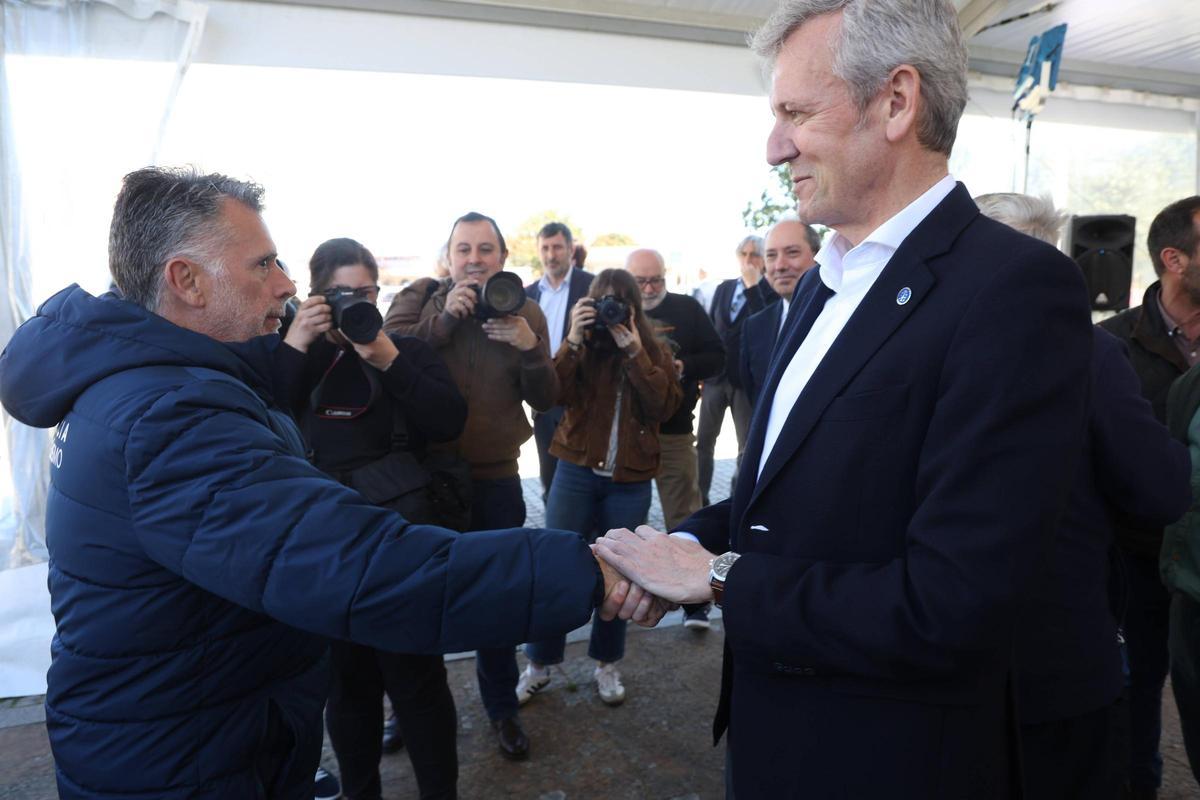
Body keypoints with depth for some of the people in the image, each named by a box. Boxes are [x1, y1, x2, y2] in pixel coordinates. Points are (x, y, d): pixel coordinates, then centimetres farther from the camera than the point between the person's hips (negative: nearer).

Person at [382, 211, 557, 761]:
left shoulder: (525, 312, 1)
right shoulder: (420, 297, -3)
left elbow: (545, 401, -2)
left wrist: (529, 348, -19)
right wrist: (444, 319, -23)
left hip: (495, 477, 1)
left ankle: (502, 707, 35)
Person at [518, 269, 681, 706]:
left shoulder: (653, 351, 4)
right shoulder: (581, 347, 3)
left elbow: (664, 406, -12)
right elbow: (553, 393, -14)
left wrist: (634, 352, -18)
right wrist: (573, 340, -22)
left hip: (630, 480, 1)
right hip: (577, 472, 0)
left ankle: (607, 663, 27)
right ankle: (538, 665, 17)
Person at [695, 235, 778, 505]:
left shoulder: (769, 291, -4)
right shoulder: (723, 288, 11)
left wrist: (753, 286, -20)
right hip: (715, 375, 5)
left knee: (747, 448, 5)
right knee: (703, 442, 10)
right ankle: (699, 499, 22)